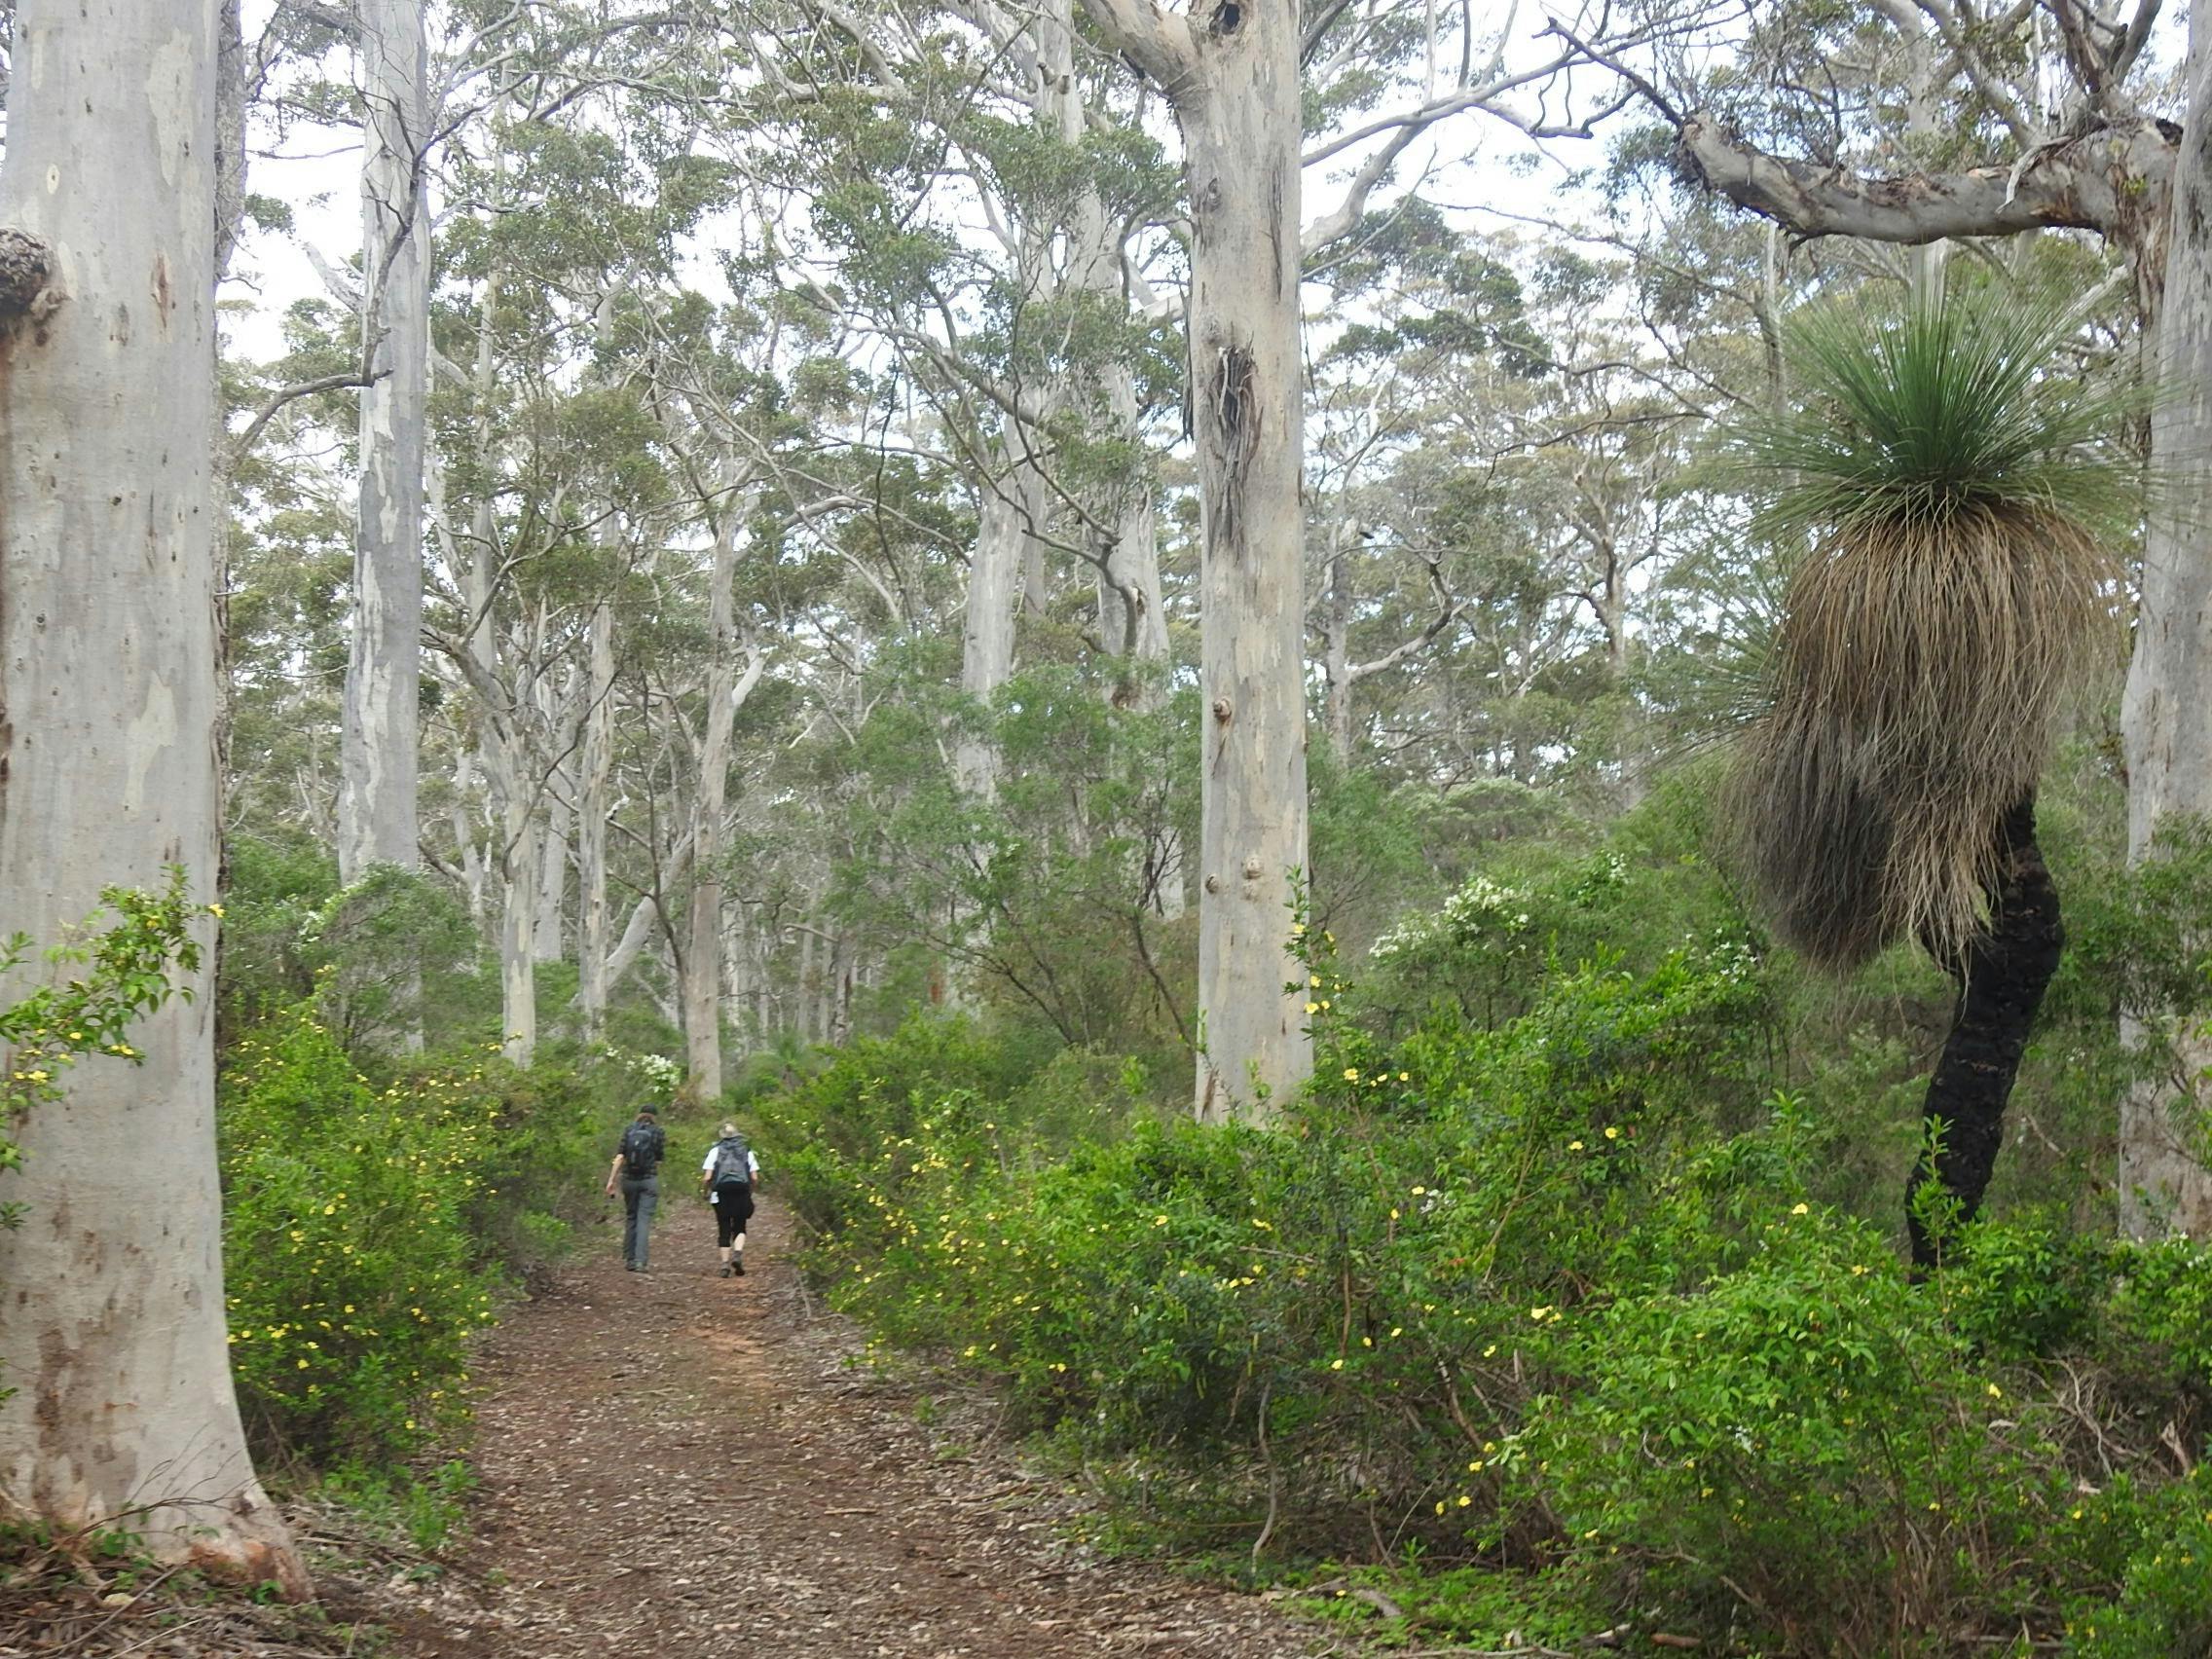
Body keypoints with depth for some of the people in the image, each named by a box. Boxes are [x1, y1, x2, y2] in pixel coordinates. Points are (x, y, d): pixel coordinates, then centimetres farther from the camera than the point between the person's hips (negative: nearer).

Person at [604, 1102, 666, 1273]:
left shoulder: (628, 1130, 4)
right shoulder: (657, 1133, -2)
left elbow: (620, 1156, -3)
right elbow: (660, 1158, 0)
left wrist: (611, 1180, -4)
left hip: (629, 1179, 3)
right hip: (649, 1180, -3)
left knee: (630, 1218, 15)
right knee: (644, 1220, -5)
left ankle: (629, 1259, 18)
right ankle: (641, 1261, -14)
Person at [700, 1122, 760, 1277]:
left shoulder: (715, 1150, 6)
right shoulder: (746, 1151, 11)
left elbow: (707, 1177, -2)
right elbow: (754, 1177, 4)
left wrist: (704, 1191, 14)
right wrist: (750, 1190, 20)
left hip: (721, 1192, -1)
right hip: (741, 1192, 1)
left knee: (724, 1228, 6)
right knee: (739, 1226, 10)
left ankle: (725, 1263, 1)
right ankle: (738, 1253, -15)